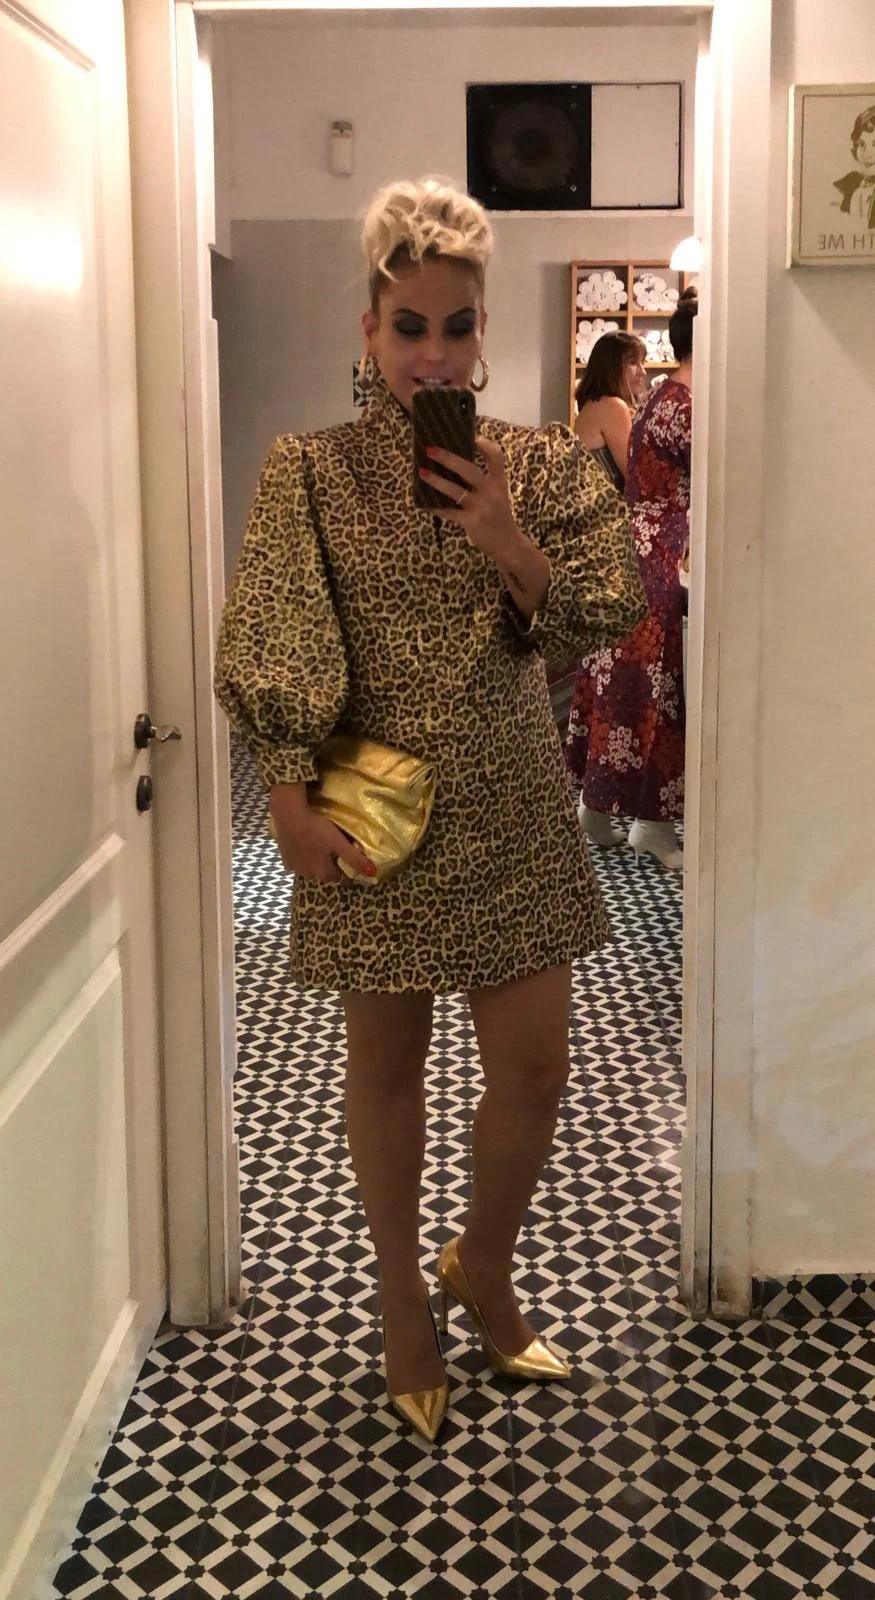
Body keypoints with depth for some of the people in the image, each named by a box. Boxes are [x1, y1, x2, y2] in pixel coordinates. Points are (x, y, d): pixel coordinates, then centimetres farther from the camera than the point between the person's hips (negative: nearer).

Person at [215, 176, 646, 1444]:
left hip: (512, 815, 2)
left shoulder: (541, 464, 2)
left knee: (535, 1068, 6)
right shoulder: (309, 472, -4)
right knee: (386, 1064, 11)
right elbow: (262, 651, -8)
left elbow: (605, 615, -3)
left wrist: (506, 542, -17)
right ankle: (404, 1296, 33)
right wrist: (290, 794, -15)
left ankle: (483, 1268, 33)